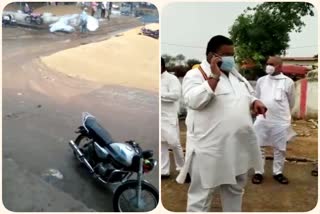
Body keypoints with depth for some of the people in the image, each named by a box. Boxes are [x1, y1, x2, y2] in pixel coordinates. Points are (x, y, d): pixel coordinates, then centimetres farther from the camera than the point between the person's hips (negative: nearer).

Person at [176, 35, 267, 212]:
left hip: (239, 145, 8)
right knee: (202, 192, 5)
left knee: (235, 189, 23)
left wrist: (255, 102, 2)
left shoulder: (235, 74, 14)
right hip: (209, 148, -7)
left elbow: (248, 95, 24)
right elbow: (194, 101, -25)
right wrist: (214, 76, -25)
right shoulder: (195, 75, -9)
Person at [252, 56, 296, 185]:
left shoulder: (288, 82, -2)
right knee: (259, 147, 5)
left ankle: (278, 173, 26)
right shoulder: (261, 80, 3)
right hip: (262, 120, 1)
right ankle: (258, 172, 18)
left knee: (280, 149, 10)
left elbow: (291, 103, 11)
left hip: (281, 122, -1)